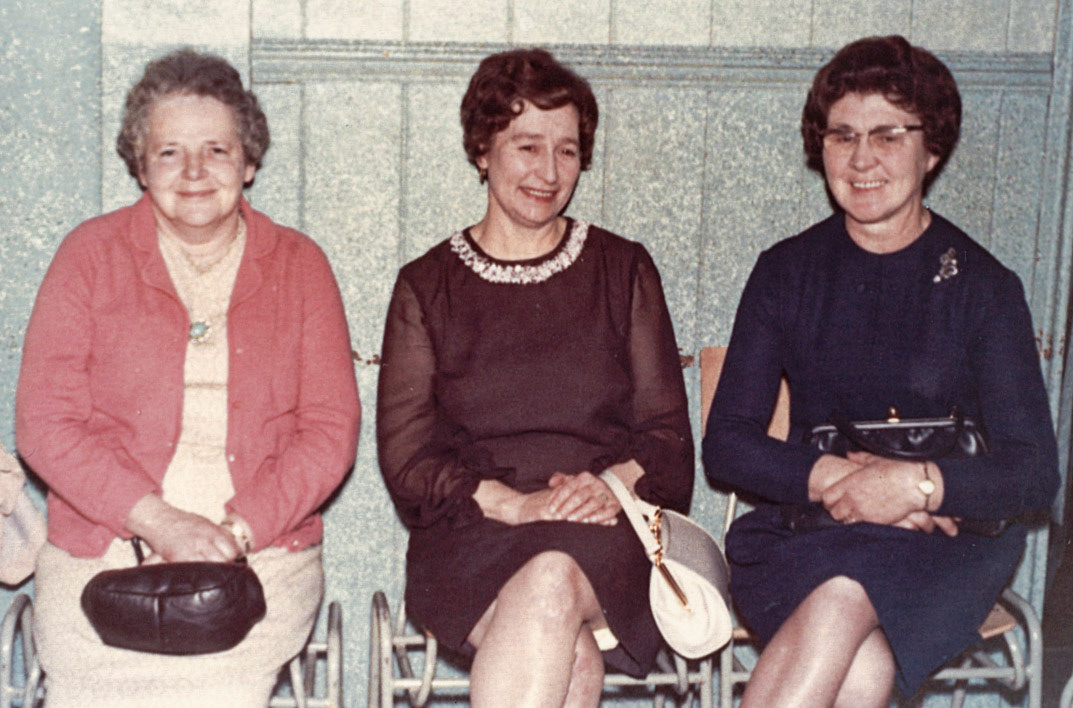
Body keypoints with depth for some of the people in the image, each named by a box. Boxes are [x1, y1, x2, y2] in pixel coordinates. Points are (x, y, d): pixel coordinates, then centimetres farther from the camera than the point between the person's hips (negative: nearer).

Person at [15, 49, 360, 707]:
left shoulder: (299, 265, 13)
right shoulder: (91, 253, 10)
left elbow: (332, 429, 6)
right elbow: (44, 421, 2)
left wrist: (238, 529, -10)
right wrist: (157, 521, -12)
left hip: (262, 555, 0)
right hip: (100, 555, 0)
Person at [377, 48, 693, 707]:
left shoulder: (624, 270, 16)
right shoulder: (426, 287, 13)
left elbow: (668, 435, 11)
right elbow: (406, 455, 3)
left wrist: (611, 483, -12)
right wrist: (513, 504, -14)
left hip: (605, 540, 1)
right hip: (470, 540, 0)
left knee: (553, 578, -36)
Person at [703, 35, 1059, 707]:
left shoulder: (984, 285, 1)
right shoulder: (785, 272, 7)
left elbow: (1035, 472, -3)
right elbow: (727, 444, 2)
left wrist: (919, 483, -22)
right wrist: (831, 475, -16)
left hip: (949, 537, -1)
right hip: (802, 530, 1)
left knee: (842, 601, -36)